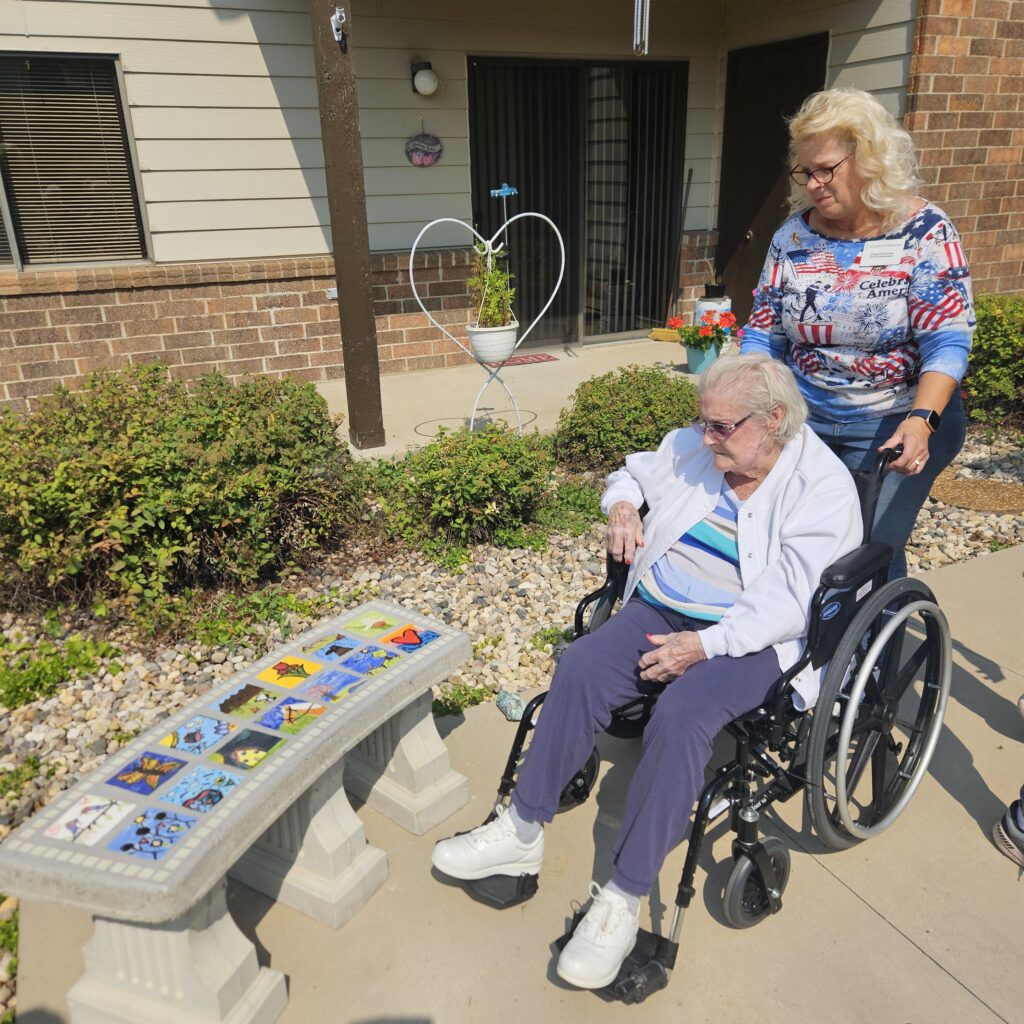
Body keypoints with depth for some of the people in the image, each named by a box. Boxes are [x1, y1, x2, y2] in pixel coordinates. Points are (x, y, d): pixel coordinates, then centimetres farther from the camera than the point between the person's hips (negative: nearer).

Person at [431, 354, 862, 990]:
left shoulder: (823, 486, -10)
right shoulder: (693, 448, 6)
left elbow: (791, 600, -18)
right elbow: (634, 472, 25)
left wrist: (705, 645, -26)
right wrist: (622, 505, 0)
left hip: (749, 639, -5)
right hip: (660, 610, 5)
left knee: (682, 714, -33)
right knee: (581, 666, -22)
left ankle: (625, 900, -22)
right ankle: (523, 831, -10)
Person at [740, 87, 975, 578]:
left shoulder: (924, 232, -11)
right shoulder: (793, 236, -1)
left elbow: (947, 343, -16)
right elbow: (763, 333, 2)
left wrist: (921, 421, -32)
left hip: (893, 424, -3)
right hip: (803, 418, 4)